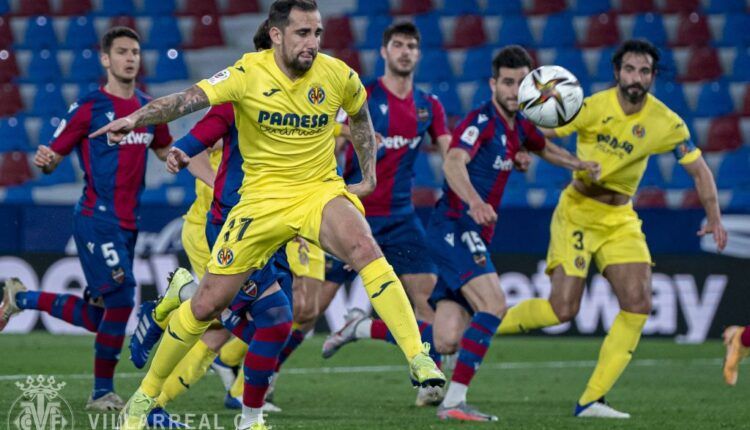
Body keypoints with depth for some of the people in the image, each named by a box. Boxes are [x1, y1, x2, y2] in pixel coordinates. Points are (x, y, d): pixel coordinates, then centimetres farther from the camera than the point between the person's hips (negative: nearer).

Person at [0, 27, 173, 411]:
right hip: (97, 218, -7)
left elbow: (167, 152, 27)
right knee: (121, 299, -16)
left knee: (96, 315, 10)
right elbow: (54, 155, -3)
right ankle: (103, 391, -2)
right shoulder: (89, 107, -7)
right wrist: (44, 161, -27)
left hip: (128, 223, 7)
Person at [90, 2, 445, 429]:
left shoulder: (338, 76, -5)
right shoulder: (249, 73, -13)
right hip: (263, 197, -1)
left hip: (320, 191, 1)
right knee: (207, 304, 1)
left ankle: (419, 358, -30)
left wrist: (369, 176, 13)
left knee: (364, 249, -31)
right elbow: (189, 99, -25)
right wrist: (136, 118, -41)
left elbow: (360, 117, 17)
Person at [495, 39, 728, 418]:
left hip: (621, 218, 4)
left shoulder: (665, 123, -8)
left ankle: (591, 401, -5)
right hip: (578, 212, -4)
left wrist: (714, 217, -9)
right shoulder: (593, 107, -16)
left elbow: (698, 169, 2)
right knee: (563, 309, -14)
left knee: (638, 304, -11)